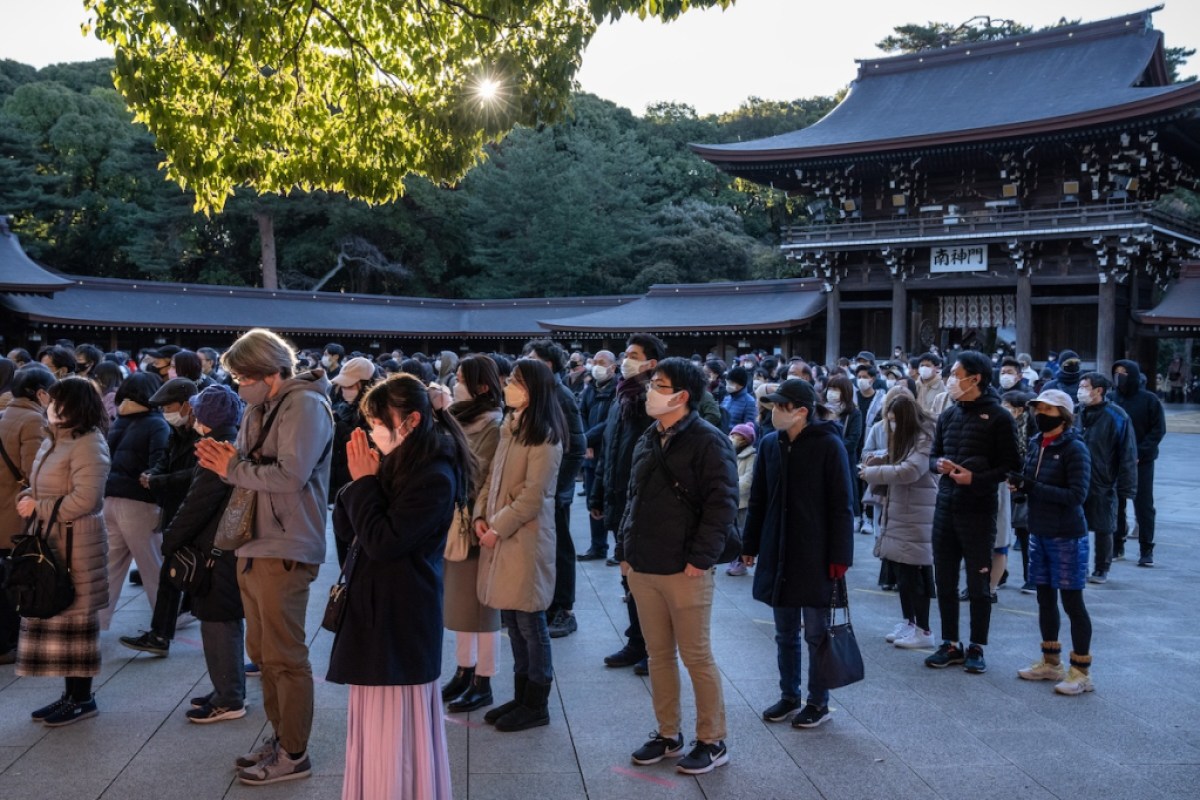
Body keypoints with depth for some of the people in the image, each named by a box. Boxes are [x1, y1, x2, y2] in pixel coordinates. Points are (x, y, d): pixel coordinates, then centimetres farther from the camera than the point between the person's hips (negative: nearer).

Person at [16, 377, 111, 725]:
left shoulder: (88, 443, -15)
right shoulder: (53, 439, 14)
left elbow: (84, 498, -22)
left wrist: (38, 508, -14)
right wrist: (27, 498, 0)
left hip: (75, 545, -9)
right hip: (48, 540, 10)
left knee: (75, 618, -1)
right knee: (54, 617, 13)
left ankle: (82, 698, 9)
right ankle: (71, 693, 23)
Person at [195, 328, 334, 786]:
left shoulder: (304, 405, -14)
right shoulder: (259, 409, 14)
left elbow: (290, 475, -25)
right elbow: (251, 469, 15)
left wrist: (233, 468, -13)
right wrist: (224, 460, -6)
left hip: (283, 553, -9)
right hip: (252, 547, 9)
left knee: (285, 657, 0)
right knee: (263, 652, 17)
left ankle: (294, 755, 11)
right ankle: (280, 736, 30)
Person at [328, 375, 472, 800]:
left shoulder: (434, 476, -18)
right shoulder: (393, 462, 8)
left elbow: (383, 541, -23)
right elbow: (343, 527, 8)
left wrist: (365, 481, -14)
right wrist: (361, 480, -7)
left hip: (401, 616, -9)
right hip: (373, 607, 9)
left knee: (395, 729, 1)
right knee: (375, 727, 17)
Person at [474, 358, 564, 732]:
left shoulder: (544, 438, -13)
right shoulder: (509, 429, 13)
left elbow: (532, 496, -16)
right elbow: (492, 478, 15)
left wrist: (497, 527, -13)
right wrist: (481, 514, 1)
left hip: (525, 540, -8)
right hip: (500, 537, 8)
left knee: (529, 622, 2)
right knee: (511, 620, 14)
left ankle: (536, 705, 14)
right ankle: (521, 696, 26)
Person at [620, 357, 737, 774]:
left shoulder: (708, 441, -10)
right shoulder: (647, 440, 13)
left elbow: (722, 504, -15)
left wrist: (701, 558, -18)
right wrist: (625, 550, 13)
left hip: (684, 570, -7)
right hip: (643, 568, 7)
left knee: (696, 657, 3)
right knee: (658, 654, 14)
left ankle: (712, 741, 16)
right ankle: (667, 734, 27)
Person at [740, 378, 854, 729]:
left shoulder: (829, 445, -11)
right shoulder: (769, 444, 3)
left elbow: (842, 506, -10)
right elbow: (758, 500, 10)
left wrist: (840, 556, -12)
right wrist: (751, 545, 10)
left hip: (814, 555, -5)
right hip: (777, 553, 5)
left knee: (816, 632, 6)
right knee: (785, 632, 14)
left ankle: (819, 703, 19)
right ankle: (789, 695, 28)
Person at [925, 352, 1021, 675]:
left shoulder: (998, 418, -7)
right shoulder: (948, 415, 11)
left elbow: (1011, 465, -9)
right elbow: (933, 455, 18)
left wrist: (976, 478, -20)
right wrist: (939, 464, -5)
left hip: (979, 509, -6)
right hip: (945, 506, 6)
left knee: (978, 584, 4)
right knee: (944, 580, 10)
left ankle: (976, 648, 15)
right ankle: (950, 645, 21)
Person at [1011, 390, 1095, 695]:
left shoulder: (1075, 449, -14)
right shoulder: (1035, 444, 6)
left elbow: (1077, 495, -21)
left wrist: (1032, 487, -24)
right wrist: (1020, 483, -8)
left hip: (1067, 536, -7)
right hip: (1039, 532, 7)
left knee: (1072, 602, 1)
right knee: (1045, 599, 15)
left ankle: (1082, 672, 11)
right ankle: (1050, 662, 29)